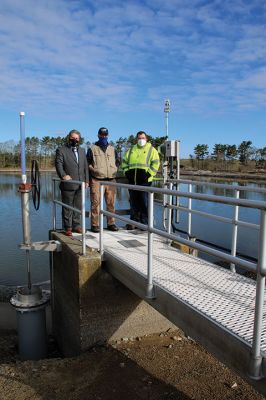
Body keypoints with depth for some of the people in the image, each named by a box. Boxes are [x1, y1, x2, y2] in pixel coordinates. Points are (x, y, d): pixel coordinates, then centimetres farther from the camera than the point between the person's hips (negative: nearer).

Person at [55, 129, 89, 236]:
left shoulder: (82, 151, 20)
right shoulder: (61, 150, 2)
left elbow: (85, 166, 19)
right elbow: (58, 164, -9)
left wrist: (86, 180, 11)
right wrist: (63, 175, -25)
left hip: (80, 185, 5)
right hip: (68, 184, -5)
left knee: (78, 206, 10)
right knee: (67, 207, 2)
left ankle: (76, 225, 20)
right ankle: (68, 227, 9)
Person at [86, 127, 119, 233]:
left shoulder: (112, 149, 18)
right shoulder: (92, 149, 7)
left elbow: (117, 161, 25)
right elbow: (87, 163, 7)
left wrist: (115, 170, 11)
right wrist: (93, 170, -5)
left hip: (111, 180, 4)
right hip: (97, 180, -3)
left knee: (111, 203, 5)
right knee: (95, 203, -5)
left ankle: (111, 223, 14)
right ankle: (95, 225, 1)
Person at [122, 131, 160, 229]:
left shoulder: (151, 149, 5)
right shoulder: (131, 150, 19)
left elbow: (155, 163, -3)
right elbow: (124, 161, 20)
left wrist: (148, 174, -13)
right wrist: (127, 171, 5)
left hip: (144, 180, -4)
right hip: (132, 180, 5)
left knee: (144, 202, -4)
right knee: (133, 202, 10)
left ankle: (145, 223, 4)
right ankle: (134, 221, 20)